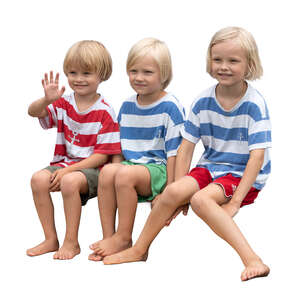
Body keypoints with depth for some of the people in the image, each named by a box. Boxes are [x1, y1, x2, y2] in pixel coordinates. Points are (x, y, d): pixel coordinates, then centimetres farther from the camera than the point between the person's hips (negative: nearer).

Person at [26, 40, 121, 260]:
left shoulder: (104, 112, -9)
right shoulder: (64, 104, 6)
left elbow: (102, 155, -12)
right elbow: (33, 112, -5)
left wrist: (70, 170, -20)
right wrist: (47, 100, -27)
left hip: (92, 168, -5)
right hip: (65, 163, 5)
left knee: (70, 181, -35)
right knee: (39, 179, -23)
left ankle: (71, 242, -19)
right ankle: (51, 239, -11)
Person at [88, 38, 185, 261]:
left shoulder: (171, 108, -7)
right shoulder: (127, 106, 12)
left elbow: (174, 153, -10)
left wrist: (168, 192, -14)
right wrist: (115, 171, 6)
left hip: (158, 169, -6)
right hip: (130, 166, 6)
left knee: (125, 174, -32)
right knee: (107, 171, -25)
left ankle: (124, 238, -19)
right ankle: (108, 236, -20)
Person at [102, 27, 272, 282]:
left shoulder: (254, 105, -14)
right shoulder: (203, 102, 0)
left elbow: (257, 156, -18)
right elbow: (186, 147, 3)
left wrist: (235, 202, -23)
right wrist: (179, 191, -5)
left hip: (244, 175, -5)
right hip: (211, 166, 5)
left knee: (201, 199, -32)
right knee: (173, 192, -22)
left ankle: (252, 260, -38)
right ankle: (139, 249, -4)